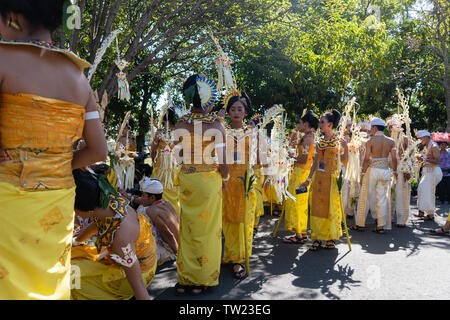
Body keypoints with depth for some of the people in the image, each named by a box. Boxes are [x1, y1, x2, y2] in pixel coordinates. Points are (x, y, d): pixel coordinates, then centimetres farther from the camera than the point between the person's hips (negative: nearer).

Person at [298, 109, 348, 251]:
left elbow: (344, 163, -2)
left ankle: (331, 238, 16)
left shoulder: (339, 142, -3)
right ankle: (317, 238, 13)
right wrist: (308, 179, 8)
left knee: (331, 208, 2)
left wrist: (346, 148, -12)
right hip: (318, 178, 4)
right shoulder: (319, 142, 11)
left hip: (332, 178, -4)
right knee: (316, 207, 4)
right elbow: (315, 163, 12)